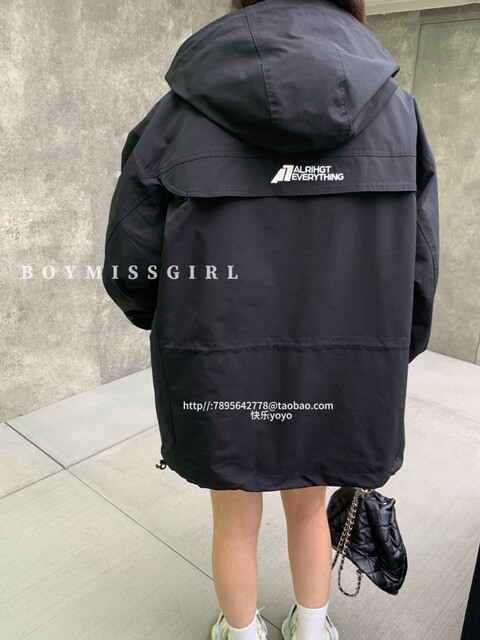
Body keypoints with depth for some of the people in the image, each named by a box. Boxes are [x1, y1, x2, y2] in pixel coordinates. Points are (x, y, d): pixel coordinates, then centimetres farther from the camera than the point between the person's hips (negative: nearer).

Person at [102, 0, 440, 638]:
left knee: (236, 521, 23)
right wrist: (386, 367, 11)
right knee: (309, 508, 27)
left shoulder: (180, 113, -8)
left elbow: (128, 273, -8)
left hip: (217, 379, -1)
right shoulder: (396, 109, -4)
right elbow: (417, 270, -5)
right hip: (337, 384, 2)